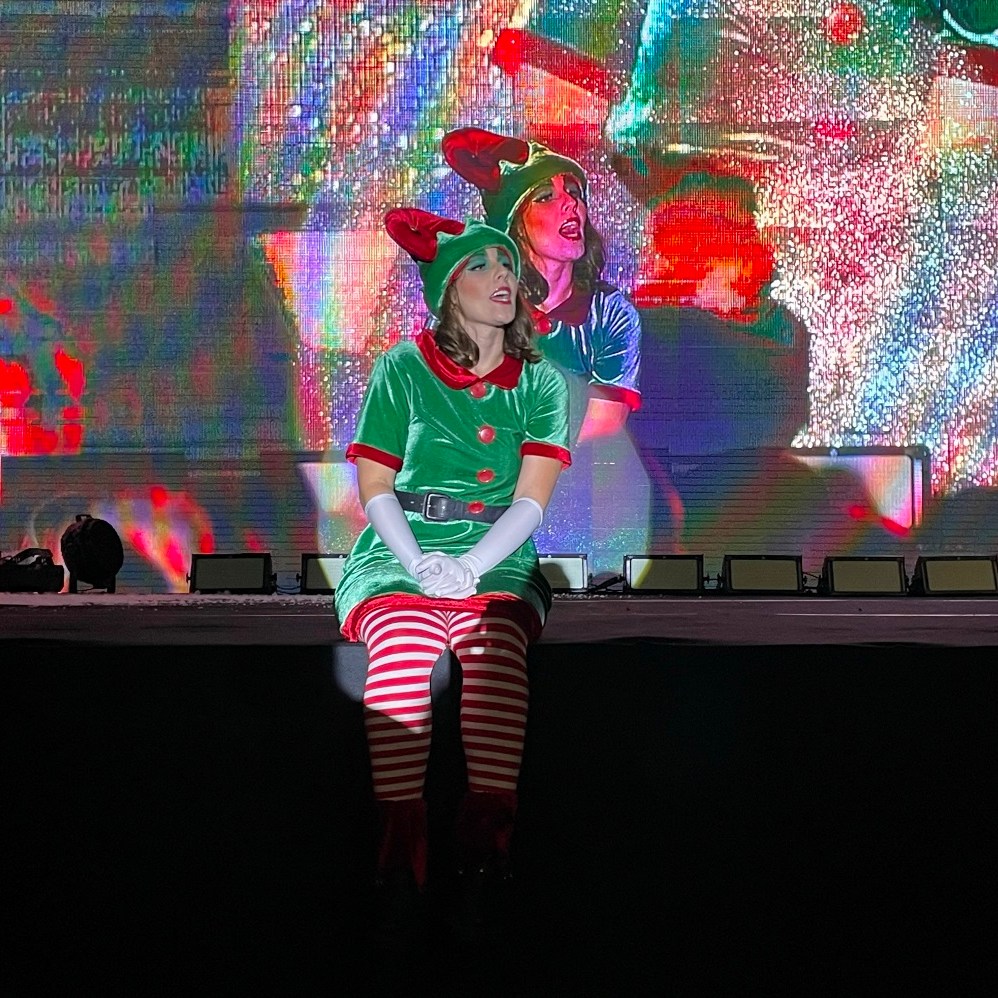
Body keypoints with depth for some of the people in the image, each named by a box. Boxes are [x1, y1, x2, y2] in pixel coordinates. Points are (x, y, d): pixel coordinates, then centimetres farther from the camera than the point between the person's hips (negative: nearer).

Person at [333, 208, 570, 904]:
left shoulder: (540, 382, 10)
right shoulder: (402, 370, 7)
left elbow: (531, 500, 1)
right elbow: (376, 490, 4)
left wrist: (470, 566, -15)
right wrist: (419, 564, -13)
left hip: (497, 563, 1)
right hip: (399, 557, -1)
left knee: (496, 646, -34)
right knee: (402, 649, -33)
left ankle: (489, 823, -38)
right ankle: (402, 830, -37)